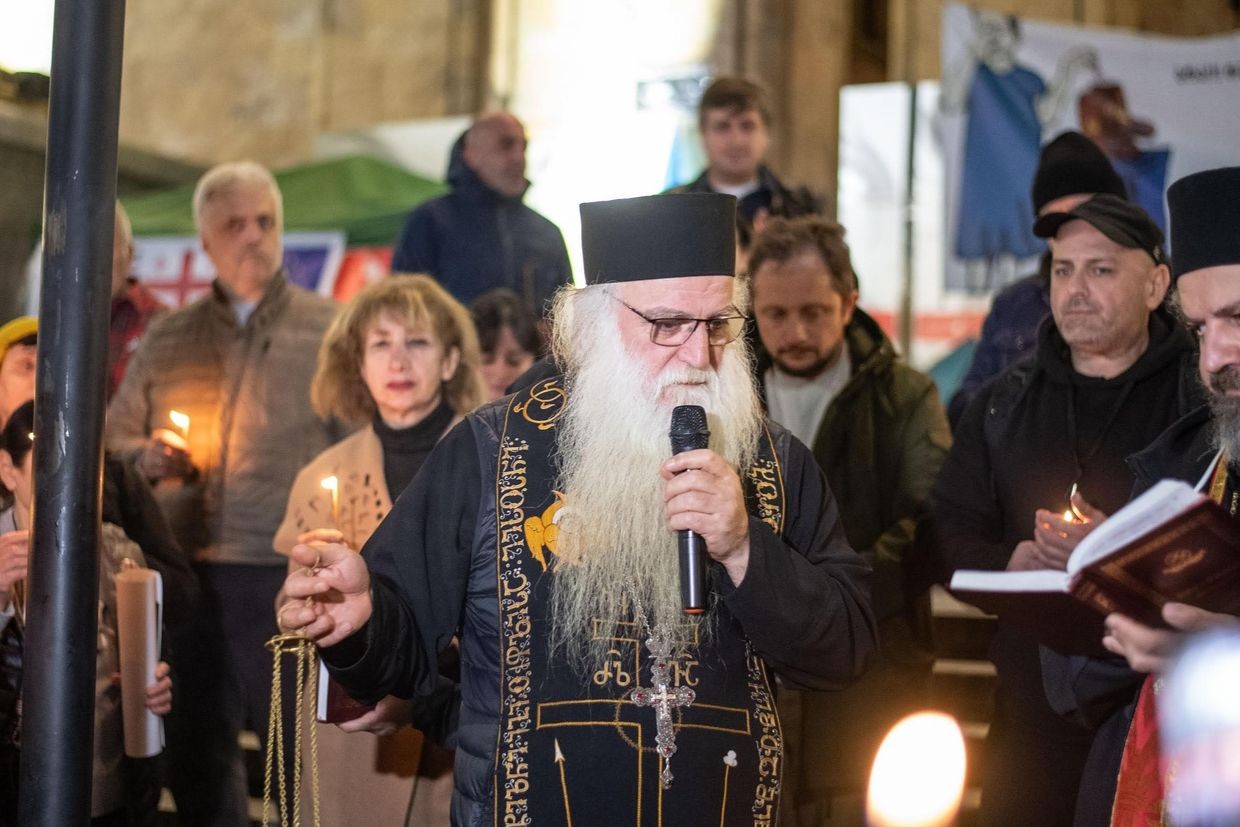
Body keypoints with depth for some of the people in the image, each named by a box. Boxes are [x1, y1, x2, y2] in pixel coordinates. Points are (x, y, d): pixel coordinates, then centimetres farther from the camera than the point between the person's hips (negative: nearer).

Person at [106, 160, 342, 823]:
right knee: (195, 755, 11)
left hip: (289, 576, -3)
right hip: (187, 574, 4)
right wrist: (146, 458, -3)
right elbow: (113, 441, 20)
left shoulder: (328, 331, 3)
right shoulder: (166, 341, 14)